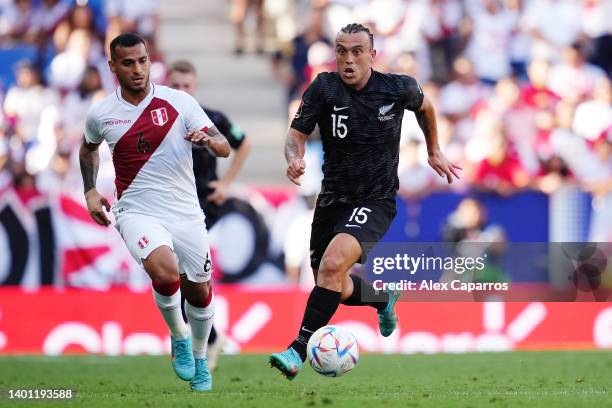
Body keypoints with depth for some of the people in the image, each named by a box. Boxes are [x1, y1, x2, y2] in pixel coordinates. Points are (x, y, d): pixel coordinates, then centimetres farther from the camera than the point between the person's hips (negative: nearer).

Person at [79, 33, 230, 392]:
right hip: (137, 212, -1)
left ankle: (199, 360, 36)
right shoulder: (101, 114, -1)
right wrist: (90, 191, 12)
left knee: (199, 291, 9)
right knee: (165, 271, -29)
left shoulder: (179, 102, -6)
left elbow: (224, 147, -6)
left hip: (186, 212, 1)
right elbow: (89, 148, 22)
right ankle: (179, 337, -1)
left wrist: (208, 139, -28)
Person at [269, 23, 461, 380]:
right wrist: (294, 159, -34)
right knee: (336, 290, 14)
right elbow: (297, 134, -12)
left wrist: (434, 152, 22)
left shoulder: (399, 88, -8)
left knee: (333, 264, -29)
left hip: (375, 201, -4)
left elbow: (424, 105, 15)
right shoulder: (324, 88, -9)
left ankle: (299, 350, -25)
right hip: (332, 200, 4)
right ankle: (384, 299, 49)